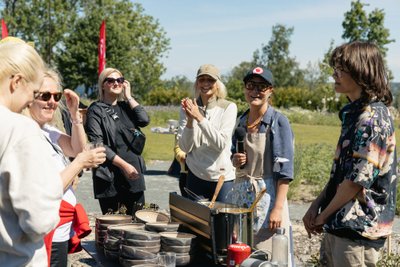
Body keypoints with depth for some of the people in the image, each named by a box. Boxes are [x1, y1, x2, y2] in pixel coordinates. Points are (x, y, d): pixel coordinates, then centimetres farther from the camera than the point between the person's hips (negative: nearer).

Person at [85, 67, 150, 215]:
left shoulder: (125, 107, 14)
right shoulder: (96, 110, -2)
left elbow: (145, 120, -4)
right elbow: (97, 144, -11)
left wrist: (129, 96, 1)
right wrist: (124, 165, -15)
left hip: (134, 175, 5)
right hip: (110, 178, -5)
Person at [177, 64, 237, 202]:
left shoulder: (228, 107, -5)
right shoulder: (188, 108, 2)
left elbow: (221, 144, -16)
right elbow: (184, 147, -3)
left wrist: (199, 117, -20)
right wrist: (190, 120, -17)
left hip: (222, 177, -2)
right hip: (195, 176, 2)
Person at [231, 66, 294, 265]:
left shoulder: (279, 122, -10)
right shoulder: (242, 120, 8)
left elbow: (284, 170, -13)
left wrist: (278, 208, -19)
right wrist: (235, 160, -2)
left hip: (266, 195, -6)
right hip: (241, 194, 6)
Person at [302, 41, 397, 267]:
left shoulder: (373, 118, -18)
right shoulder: (354, 113, 12)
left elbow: (358, 179, -21)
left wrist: (324, 214, -9)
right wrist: (316, 205, 8)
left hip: (359, 229, -9)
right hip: (339, 225, 9)